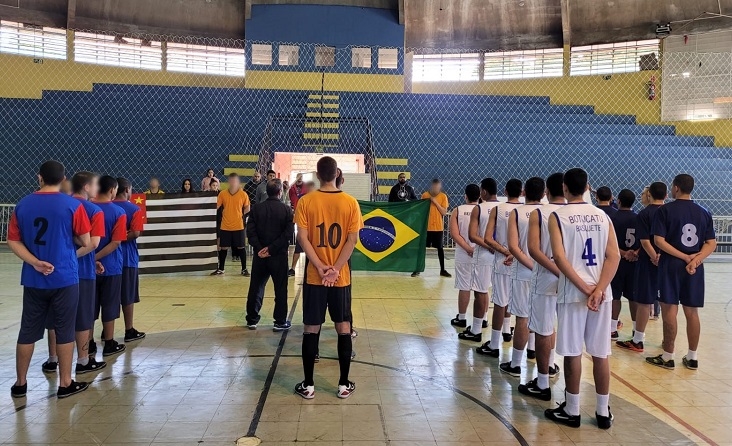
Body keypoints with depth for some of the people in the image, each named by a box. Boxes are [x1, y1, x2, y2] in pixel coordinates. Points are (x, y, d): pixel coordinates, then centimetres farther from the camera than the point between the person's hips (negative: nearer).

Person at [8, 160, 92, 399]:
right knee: (65, 331, 5)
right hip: (65, 278, -4)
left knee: (27, 332, 12)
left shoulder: (22, 205, 4)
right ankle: (65, 384, 12)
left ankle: (20, 384, 23)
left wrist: (35, 262, -7)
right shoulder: (73, 206, -8)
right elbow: (86, 242, -5)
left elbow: (12, 241, 2)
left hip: (33, 279, 4)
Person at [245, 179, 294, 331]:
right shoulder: (286, 210, -5)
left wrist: (260, 248, -11)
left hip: (260, 255, 3)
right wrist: (271, 249, -14)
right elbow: (288, 233, -14)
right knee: (280, 289, 6)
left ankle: (252, 320, 20)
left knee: (256, 288, 13)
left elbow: (250, 231, -6)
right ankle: (280, 322, 10)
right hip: (279, 255, -3)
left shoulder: (256, 209, 2)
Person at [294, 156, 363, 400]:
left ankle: (308, 385, 13)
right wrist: (335, 269, -9)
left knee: (311, 329, 7)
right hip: (341, 277, 0)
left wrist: (320, 268, -10)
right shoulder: (350, 202, -2)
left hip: (314, 277, 0)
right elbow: (352, 239, -8)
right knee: (343, 328, 9)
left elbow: (302, 237, -10)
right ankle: (344, 384, 14)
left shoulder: (306, 201, -4)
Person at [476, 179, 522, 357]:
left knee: (500, 302, -2)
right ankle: (506, 331, 41)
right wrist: (515, 254, -4)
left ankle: (494, 346, 1)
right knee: (510, 299, 23)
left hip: (502, 261, -2)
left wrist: (505, 252, -12)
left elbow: (488, 238, -12)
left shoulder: (497, 209, -4)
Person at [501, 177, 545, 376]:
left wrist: (531, 266, -13)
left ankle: (515, 364, 7)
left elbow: (513, 246, -15)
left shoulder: (516, 213, -5)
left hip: (523, 272, -3)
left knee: (522, 318, 0)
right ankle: (532, 349, 41)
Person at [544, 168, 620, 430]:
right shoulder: (602, 215, 8)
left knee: (573, 353, 5)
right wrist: (599, 289, -11)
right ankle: (603, 412, 20)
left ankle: (572, 411, 15)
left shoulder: (558, 216, -3)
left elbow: (559, 257, -15)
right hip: (602, 292, 4)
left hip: (573, 293, -4)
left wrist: (585, 289, -14)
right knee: (601, 354, 10)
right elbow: (614, 256, -2)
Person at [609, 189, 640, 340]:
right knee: (634, 296, 9)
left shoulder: (612, 218, -8)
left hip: (617, 261, -3)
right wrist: (636, 253, -10)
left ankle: (613, 329, 8)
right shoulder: (639, 218, 2)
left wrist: (623, 253, -14)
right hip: (634, 262, 3)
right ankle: (636, 329, 15)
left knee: (615, 296, 4)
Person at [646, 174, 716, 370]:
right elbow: (711, 244, 3)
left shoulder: (665, 210, -6)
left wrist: (685, 257, -12)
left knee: (669, 310, 1)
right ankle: (692, 357, 17)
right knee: (692, 312, 10)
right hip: (695, 269, 4)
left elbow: (659, 241, -14)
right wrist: (696, 259, -10)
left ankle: (667, 357, 7)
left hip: (671, 266, -4)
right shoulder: (704, 213, 8)